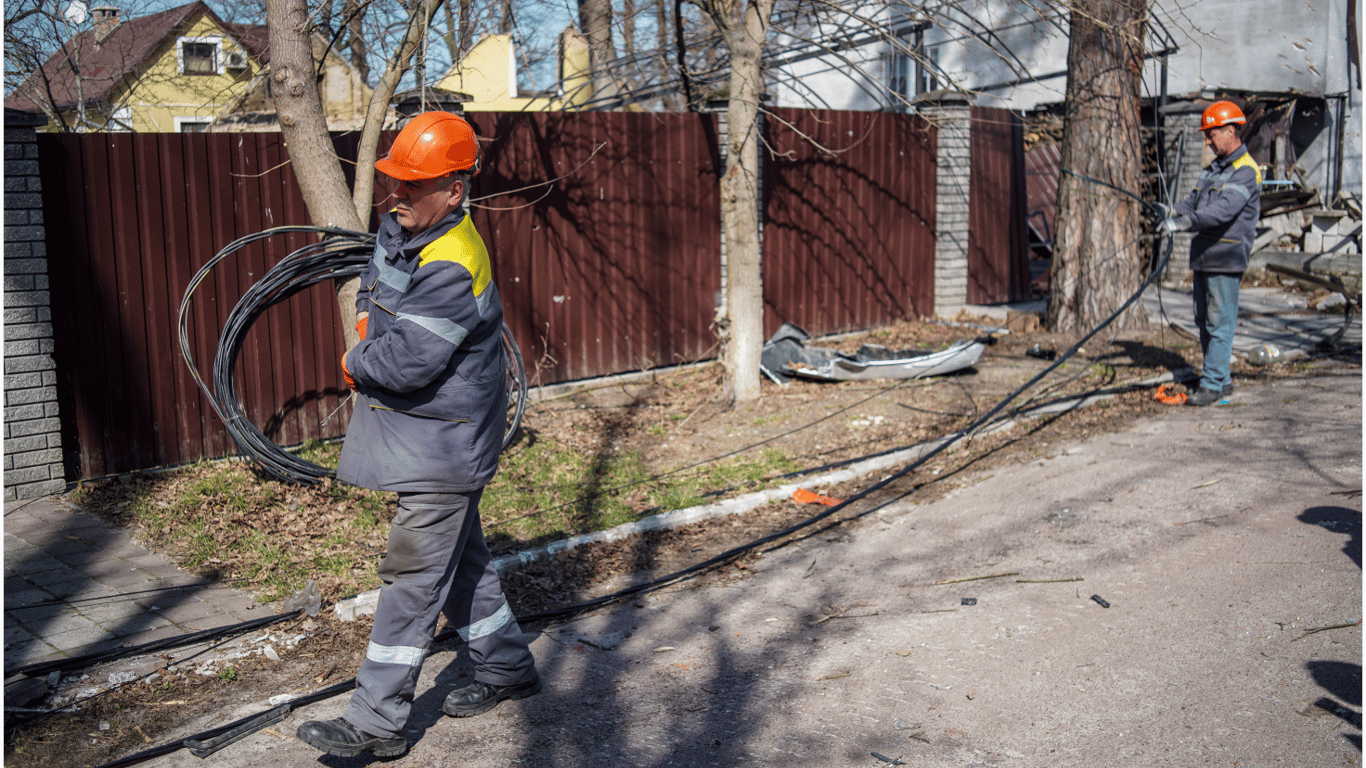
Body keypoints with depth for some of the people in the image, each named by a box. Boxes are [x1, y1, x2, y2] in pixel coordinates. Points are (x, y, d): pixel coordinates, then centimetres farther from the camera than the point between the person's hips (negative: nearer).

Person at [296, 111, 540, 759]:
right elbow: (374, 285, 26)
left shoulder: (452, 268, -26)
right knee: (460, 557, 19)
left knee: (413, 575, -4)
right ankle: (509, 668, 35)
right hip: (429, 438, 10)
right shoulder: (397, 231, 5)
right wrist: (368, 324, 5)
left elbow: (405, 364, -30)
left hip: (442, 447, -10)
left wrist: (357, 362, -9)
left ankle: (376, 722, 5)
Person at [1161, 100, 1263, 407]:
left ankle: (1212, 384, -3)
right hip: (1203, 254, 9)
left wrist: (1190, 220, -39)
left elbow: (1225, 208, -26)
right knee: (1204, 321, 13)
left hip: (1226, 259, -9)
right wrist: (1175, 211, -6)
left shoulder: (1246, 171, -12)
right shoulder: (1214, 167, 18)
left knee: (1220, 322, -6)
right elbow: (1196, 199, 16)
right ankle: (1222, 378, 23)